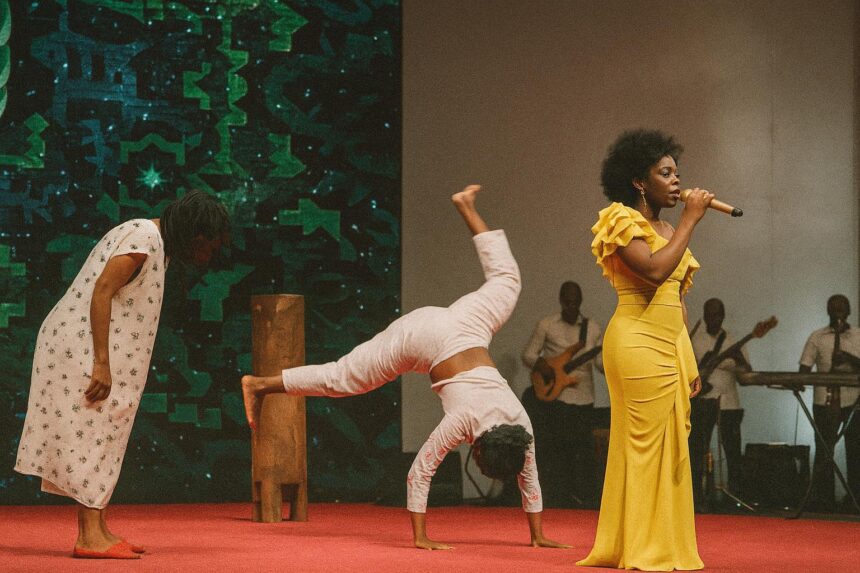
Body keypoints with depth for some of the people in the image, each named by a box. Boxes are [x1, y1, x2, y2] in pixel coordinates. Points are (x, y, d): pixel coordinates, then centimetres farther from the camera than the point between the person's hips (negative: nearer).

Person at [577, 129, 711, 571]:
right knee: (645, 443, -9)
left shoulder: (667, 231, 20)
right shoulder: (621, 221, -5)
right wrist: (690, 220, -14)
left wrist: (689, 362, 17)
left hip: (670, 344, 8)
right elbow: (654, 271, -22)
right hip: (638, 341, -8)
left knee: (670, 446, 7)